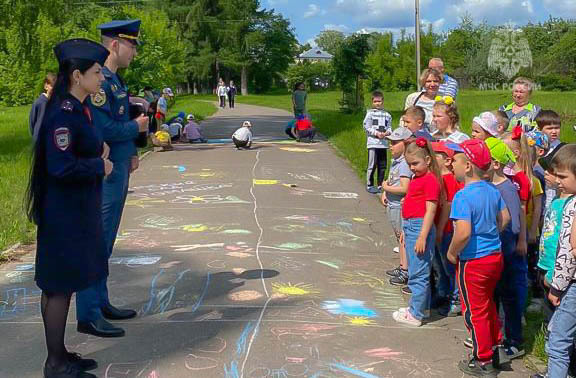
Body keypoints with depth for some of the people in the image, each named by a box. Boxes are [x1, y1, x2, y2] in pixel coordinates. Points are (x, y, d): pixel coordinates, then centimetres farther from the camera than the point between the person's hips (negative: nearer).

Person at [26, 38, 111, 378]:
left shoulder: (80, 110, 10)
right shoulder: (62, 114, -20)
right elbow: (61, 167, -26)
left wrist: (99, 151, 5)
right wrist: (100, 165, -13)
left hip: (80, 211, 10)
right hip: (64, 215, -10)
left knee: (63, 285, 17)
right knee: (60, 286, 2)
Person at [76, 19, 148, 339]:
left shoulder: (114, 80, 14)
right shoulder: (98, 80, -17)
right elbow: (101, 129, -25)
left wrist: (131, 153, 6)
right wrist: (136, 127, -10)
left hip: (118, 169, 10)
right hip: (103, 173, -10)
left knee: (105, 243, 16)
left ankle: (101, 303, 27)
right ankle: (88, 316, 4)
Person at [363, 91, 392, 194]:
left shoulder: (387, 114, 12)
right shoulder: (370, 113, 1)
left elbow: (389, 127, 14)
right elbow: (367, 127, -4)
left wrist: (387, 132, -8)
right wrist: (376, 133, -14)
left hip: (384, 143, 4)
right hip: (373, 143, -4)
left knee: (383, 165, 8)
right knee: (372, 165, -4)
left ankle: (380, 185, 19)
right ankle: (369, 185, 6)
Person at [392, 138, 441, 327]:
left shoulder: (431, 180, -15)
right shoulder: (417, 178, 14)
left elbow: (430, 211, -19)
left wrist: (422, 237, -22)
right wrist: (405, 230, 24)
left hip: (421, 227, -10)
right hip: (410, 226, 10)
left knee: (417, 273, -4)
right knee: (417, 271, 19)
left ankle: (415, 315, 3)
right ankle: (423, 307, 31)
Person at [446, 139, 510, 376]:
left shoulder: (462, 196, -23)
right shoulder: (493, 191, 1)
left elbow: (463, 233, -31)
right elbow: (505, 218, 13)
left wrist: (452, 253, -15)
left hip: (473, 261, -8)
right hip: (495, 256, 8)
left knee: (474, 311, 9)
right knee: (488, 304, 27)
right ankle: (496, 346, 38)